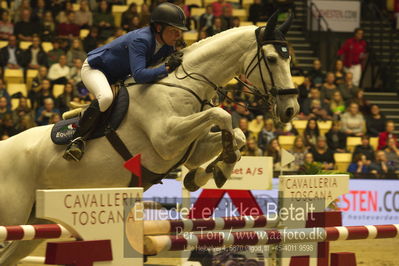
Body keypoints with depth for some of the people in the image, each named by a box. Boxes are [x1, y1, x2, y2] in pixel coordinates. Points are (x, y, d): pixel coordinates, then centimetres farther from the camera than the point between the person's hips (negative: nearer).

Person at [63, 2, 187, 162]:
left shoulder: (167, 47, -10)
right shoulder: (141, 40, -35)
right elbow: (139, 75, -47)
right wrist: (167, 68, -47)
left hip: (118, 79, 9)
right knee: (106, 97, -37)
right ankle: (77, 140, -30)